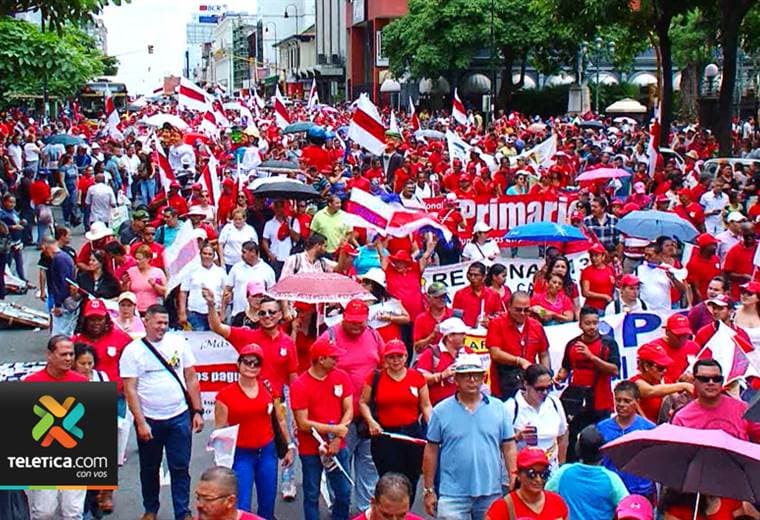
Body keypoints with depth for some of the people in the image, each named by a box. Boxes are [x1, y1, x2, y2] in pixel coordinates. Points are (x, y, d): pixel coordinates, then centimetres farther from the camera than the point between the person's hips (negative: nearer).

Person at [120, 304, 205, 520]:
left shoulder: (178, 343, 2)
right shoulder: (132, 351, -5)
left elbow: (191, 378, 6)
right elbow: (130, 390, -8)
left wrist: (197, 411, 1)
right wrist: (140, 422, -13)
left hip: (180, 417, 1)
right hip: (149, 420, -1)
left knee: (180, 468, 4)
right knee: (149, 469, 13)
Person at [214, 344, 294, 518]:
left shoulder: (269, 388, 2)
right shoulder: (225, 395, -7)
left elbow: (280, 420, 12)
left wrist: (290, 446, 12)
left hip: (267, 452, 3)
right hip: (240, 454, -3)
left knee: (267, 505, 12)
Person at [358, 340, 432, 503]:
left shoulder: (417, 377, 4)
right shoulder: (375, 377, 1)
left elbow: (426, 406, 7)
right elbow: (363, 402, 10)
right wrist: (371, 421, -7)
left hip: (413, 434, 2)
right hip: (384, 435, -1)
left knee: (411, 481, 9)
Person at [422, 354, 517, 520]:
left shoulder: (498, 408, 4)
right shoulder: (441, 411, -1)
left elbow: (509, 448, 5)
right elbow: (431, 452, 3)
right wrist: (428, 490, 2)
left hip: (491, 494, 2)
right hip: (453, 495, -2)